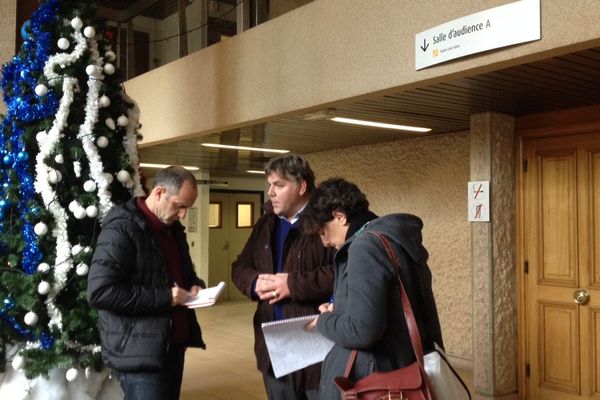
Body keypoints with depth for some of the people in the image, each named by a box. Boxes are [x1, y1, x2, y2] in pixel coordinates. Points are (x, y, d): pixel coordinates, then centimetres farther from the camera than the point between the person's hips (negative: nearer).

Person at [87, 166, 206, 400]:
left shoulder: (174, 229, 13)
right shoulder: (122, 228, -15)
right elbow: (99, 291, -24)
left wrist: (195, 285, 4)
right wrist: (163, 297, -22)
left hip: (173, 346, 9)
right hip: (139, 354, -9)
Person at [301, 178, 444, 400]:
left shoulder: (366, 246, -20)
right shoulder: (398, 239, 9)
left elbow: (362, 330, -26)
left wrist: (324, 321, -8)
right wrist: (341, 310, 12)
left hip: (370, 381, -9)